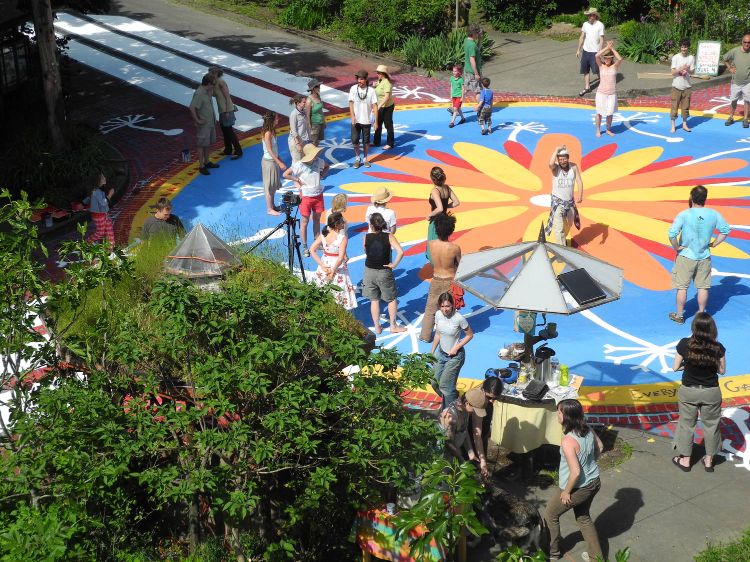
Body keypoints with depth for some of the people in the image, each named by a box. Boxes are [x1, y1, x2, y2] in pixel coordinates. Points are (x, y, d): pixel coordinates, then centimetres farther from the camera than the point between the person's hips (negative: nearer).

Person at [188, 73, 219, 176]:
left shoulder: (208, 91, 4)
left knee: (208, 144, 20)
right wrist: (197, 120, -23)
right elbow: (192, 108, -31)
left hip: (211, 123, 9)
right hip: (203, 124, -9)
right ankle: (202, 166, 7)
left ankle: (207, 162, 34)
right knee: (201, 145, 0)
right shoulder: (199, 94, -25)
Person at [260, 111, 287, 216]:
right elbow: (269, 150, -23)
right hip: (269, 161, -9)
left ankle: (272, 205, 30)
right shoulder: (267, 134, -23)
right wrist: (279, 163, -23)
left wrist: (279, 160, 17)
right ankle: (269, 209, 11)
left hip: (274, 160, 9)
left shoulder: (272, 131, 4)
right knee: (269, 186, 2)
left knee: (274, 185, 18)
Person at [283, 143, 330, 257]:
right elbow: (285, 174, -18)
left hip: (318, 194, 5)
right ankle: (305, 247, 6)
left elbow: (326, 166, 18)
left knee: (317, 219, 15)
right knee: (305, 221, 1)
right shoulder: (299, 165, -20)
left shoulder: (319, 161, -4)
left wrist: (321, 176, 4)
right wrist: (298, 180, -15)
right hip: (306, 196, -5)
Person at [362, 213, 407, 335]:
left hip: (369, 271, 2)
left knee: (374, 300, 14)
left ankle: (377, 327, 19)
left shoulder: (366, 237, -10)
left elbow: (366, 254, 0)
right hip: (385, 272, -2)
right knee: (392, 299, 16)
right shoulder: (389, 237, -14)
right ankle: (393, 326, 21)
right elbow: (400, 252, -23)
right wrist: (394, 264, -12)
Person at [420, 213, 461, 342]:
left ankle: (425, 335, 27)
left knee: (430, 309, 18)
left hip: (436, 280, 2)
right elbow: (460, 265, -8)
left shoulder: (430, 244, -17)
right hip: (450, 282, -2)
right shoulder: (455, 248, -24)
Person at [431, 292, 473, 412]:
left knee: (445, 385, -6)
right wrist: (432, 352, 10)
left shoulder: (459, 318, -25)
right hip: (441, 353, 6)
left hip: (455, 356, -6)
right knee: (435, 382, 14)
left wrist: (456, 347, -19)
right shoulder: (438, 315, -8)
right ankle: (447, 401, 40)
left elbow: (470, 335, -11)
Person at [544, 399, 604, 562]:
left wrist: (566, 492, -18)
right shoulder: (588, 430, -7)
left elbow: (575, 472, -32)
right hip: (593, 482, 7)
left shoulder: (568, 441, -31)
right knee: (583, 517, 29)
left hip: (578, 488, -7)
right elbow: (600, 448, 11)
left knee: (550, 515, 18)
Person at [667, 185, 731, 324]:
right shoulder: (713, 214, -6)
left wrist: (676, 247, -11)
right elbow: (725, 230, 3)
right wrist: (714, 244, 8)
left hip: (686, 256, -3)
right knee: (703, 287, 14)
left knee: (682, 287, 9)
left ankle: (679, 315, 18)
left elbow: (672, 234, -26)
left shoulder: (684, 215, -18)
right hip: (704, 257, 3)